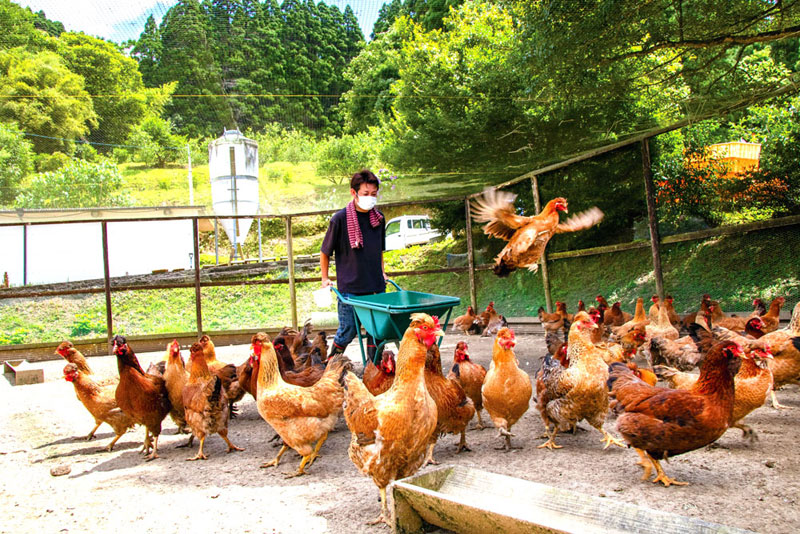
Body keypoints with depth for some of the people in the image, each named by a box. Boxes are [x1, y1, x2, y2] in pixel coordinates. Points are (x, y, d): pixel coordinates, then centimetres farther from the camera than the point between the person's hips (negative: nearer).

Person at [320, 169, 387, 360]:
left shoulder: (378, 218, 7)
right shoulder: (340, 219, -8)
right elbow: (325, 252, 2)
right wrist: (325, 278, 2)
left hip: (376, 286, 5)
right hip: (349, 287, -4)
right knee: (348, 330, 1)